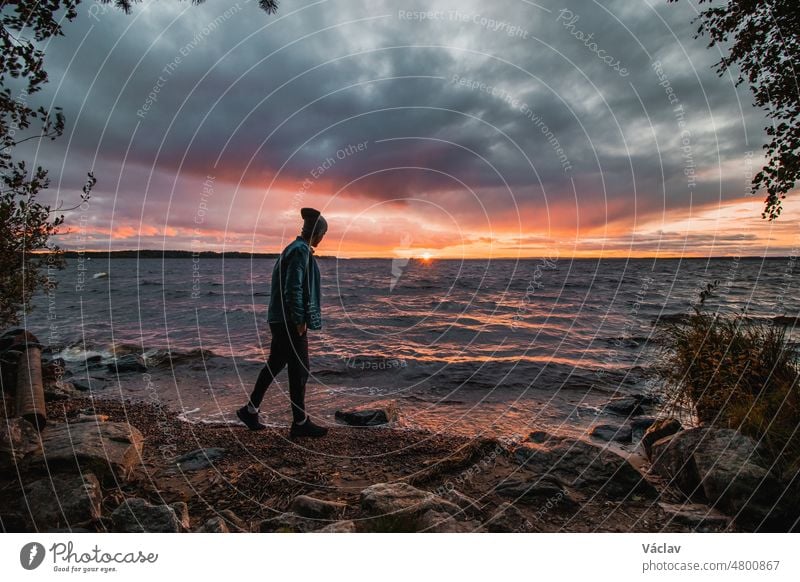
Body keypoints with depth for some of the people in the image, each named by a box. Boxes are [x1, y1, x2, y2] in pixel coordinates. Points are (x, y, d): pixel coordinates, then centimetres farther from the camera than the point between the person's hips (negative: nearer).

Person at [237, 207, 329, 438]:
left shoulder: (294, 248, 15)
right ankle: (300, 423, 12)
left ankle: (250, 410, 30)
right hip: (290, 321, -10)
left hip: (280, 319, 10)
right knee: (299, 369, 0)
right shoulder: (301, 251, -16)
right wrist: (300, 321, -18)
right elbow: (294, 288, -22)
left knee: (275, 364, 18)